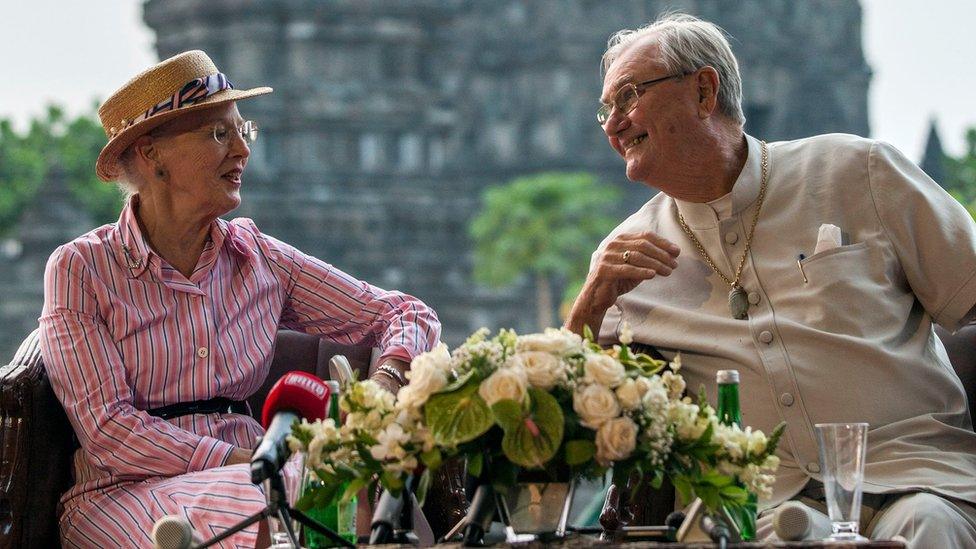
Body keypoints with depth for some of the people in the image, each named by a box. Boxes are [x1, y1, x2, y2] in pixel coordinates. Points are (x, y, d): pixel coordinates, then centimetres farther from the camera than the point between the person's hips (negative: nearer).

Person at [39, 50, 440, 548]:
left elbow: (409, 316, 15)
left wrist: (385, 384, -8)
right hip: (123, 494, -4)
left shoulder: (257, 259, 12)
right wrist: (248, 464, -19)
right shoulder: (80, 270, 0)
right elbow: (109, 432, -9)